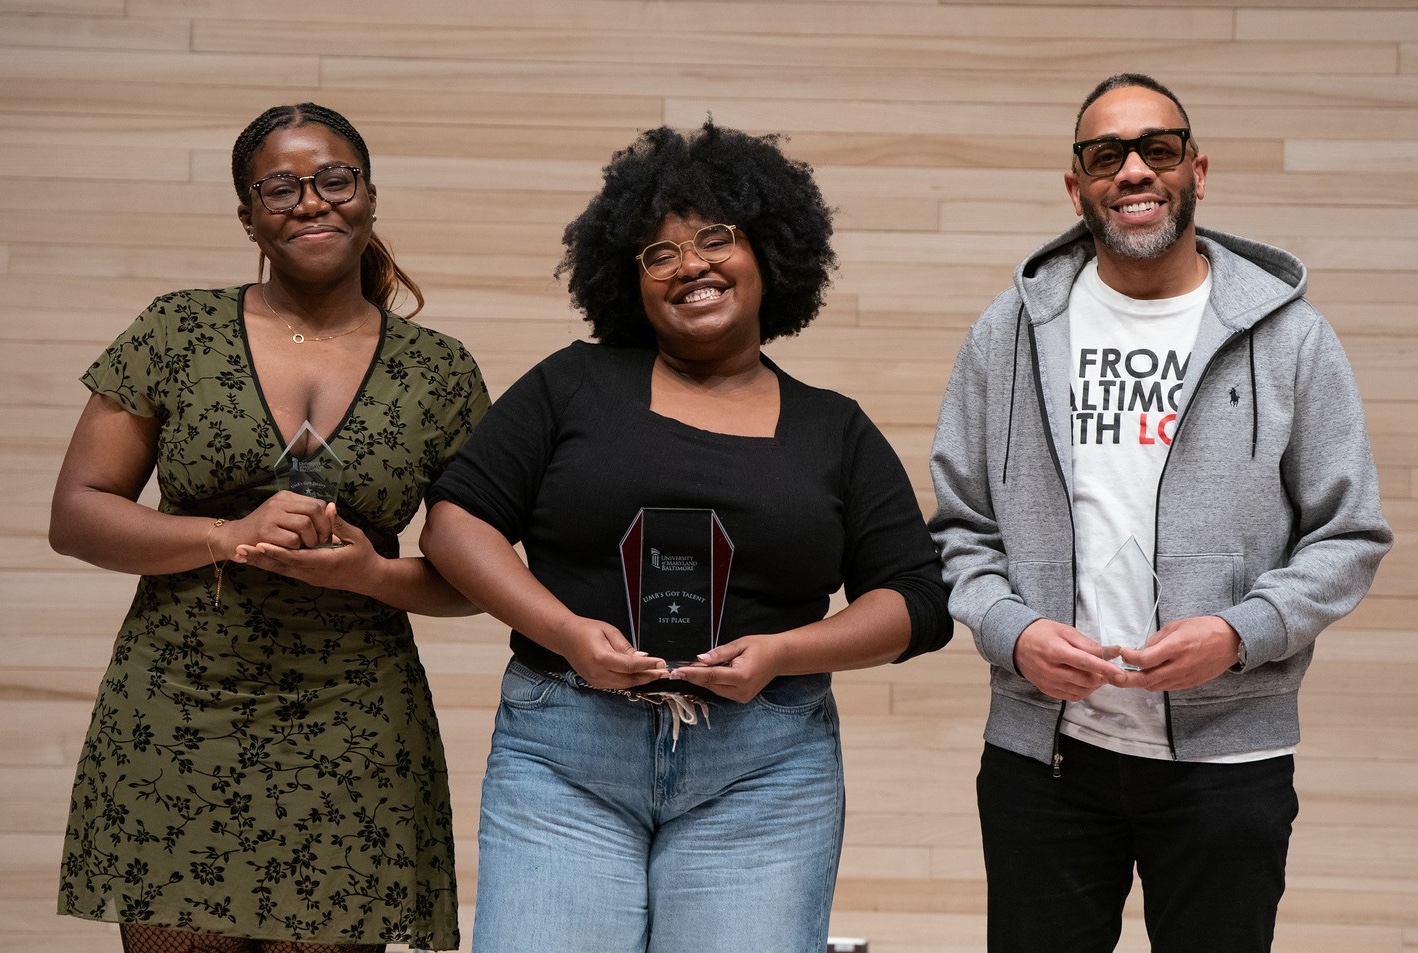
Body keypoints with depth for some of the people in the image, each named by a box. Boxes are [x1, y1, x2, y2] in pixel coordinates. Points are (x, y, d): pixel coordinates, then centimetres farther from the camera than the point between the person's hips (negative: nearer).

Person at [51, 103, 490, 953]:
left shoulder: (440, 373, 4)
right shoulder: (178, 333, 3)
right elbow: (76, 515, 1)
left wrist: (376, 574, -12)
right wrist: (229, 536, -14)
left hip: (350, 746, 0)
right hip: (173, 731, 0)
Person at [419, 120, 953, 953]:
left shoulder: (834, 431, 11)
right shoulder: (573, 385, 8)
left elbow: (916, 601, 8)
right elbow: (458, 520, 5)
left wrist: (783, 652, -9)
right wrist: (566, 632, -10)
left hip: (765, 771, 1)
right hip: (563, 758, -1)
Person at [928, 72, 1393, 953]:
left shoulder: (1289, 336, 2)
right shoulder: (1011, 334, 6)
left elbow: (1350, 534, 2)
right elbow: (960, 524, 9)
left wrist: (1241, 633, -13)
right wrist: (1011, 632, -9)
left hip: (1227, 757, -1)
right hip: (1041, 752, 1)